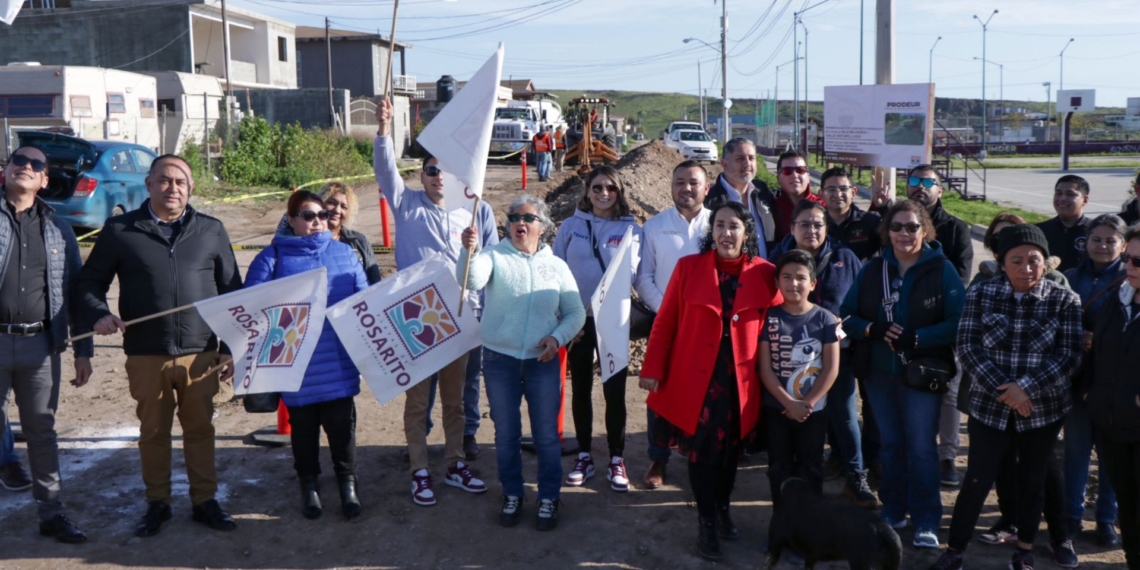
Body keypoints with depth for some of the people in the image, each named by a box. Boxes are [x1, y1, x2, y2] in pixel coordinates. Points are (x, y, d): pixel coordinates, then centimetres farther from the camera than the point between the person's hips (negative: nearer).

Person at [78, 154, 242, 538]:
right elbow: (90, 281, 9)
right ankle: (157, 503, 25)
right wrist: (99, 314, -12)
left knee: (200, 429, 9)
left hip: (201, 353, 1)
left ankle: (205, 501, 22)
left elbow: (232, 292, 9)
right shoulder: (120, 231, 3)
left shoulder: (211, 231, 6)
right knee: (153, 431, 10)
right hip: (146, 355, 0)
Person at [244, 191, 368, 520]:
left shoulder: (346, 253, 9)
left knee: (342, 425, 7)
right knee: (302, 427, 13)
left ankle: (348, 484, 24)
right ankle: (309, 485, 31)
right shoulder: (273, 257, 0)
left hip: (338, 363, 1)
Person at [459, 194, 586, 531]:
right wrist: (469, 251, -40)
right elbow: (471, 280, -22)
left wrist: (557, 337, -12)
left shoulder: (555, 265, 5)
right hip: (499, 360, -1)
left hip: (542, 361, 1)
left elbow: (576, 313, 6)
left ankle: (549, 498, 21)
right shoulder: (494, 257, -1)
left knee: (547, 434, 6)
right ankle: (512, 495, 27)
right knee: (506, 434, 11)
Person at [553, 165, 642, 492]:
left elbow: (635, 274, -4)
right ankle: (584, 457, 22)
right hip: (577, 319, 1)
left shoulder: (632, 230, 1)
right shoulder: (571, 226, 4)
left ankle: (616, 460, 14)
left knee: (614, 390, 1)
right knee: (581, 388, 10)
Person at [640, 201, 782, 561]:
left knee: (730, 450, 16)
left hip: (741, 380, 2)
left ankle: (723, 511, 38)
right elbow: (665, 322, -3)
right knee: (702, 451, 6)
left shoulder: (765, 274, -2)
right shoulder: (688, 267, -5)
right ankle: (707, 522, 24)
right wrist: (653, 369, -5)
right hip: (695, 378, -1)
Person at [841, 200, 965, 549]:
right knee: (890, 444, 15)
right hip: (878, 372, 4)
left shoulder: (942, 269, -7)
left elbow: (958, 321, -13)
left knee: (921, 447, 0)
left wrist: (917, 338, -24)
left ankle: (926, 522, 10)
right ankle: (893, 512, 27)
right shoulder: (872, 270, 4)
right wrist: (873, 329, -17)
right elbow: (848, 315, 2)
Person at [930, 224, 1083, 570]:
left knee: (1032, 481, 14)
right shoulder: (981, 294, -5)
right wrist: (1004, 389, -19)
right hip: (989, 406, -1)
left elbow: (1069, 356, -9)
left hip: (1043, 409, 1)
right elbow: (968, 347, -9)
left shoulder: (1065, 301, -4)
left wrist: (1026, 387, -20)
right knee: (977, 481, 2)